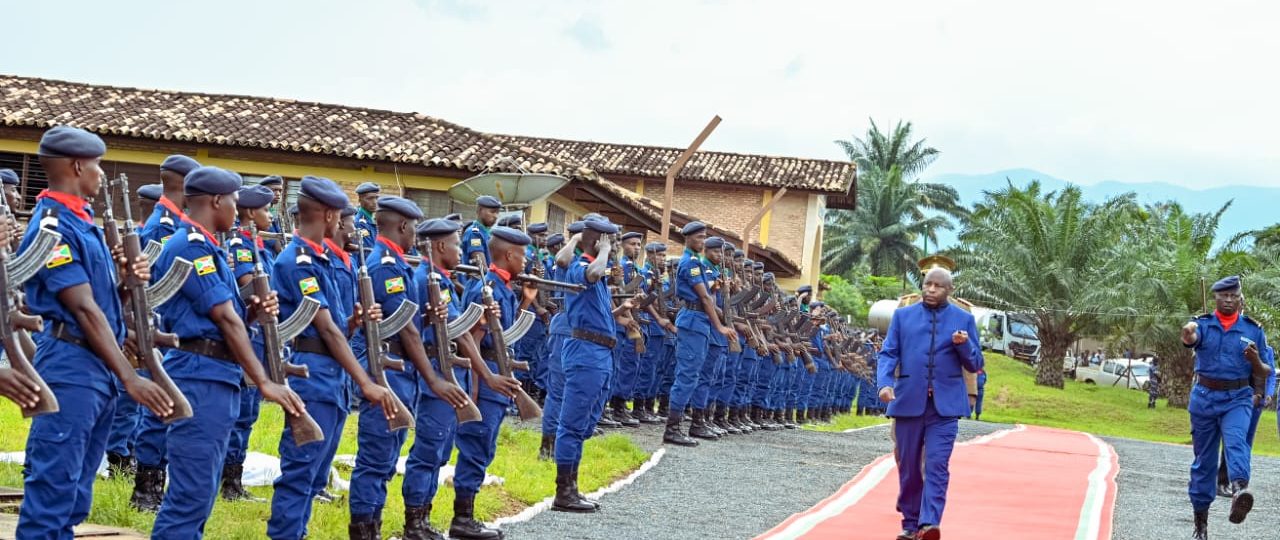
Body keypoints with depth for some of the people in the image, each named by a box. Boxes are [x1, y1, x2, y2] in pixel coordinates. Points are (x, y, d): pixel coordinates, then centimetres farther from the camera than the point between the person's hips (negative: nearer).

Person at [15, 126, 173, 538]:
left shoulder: (82, 221, 15)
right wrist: (129, 378, -22)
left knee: (75, 496, 13)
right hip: (70, 366, -10)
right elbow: (84, 309, -19)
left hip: (99, 366, 10)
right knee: (52, 491, -8)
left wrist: (122, 274, -3)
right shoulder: (52, 226, -14)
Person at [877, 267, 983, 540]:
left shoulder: (964, 320, 7)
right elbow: (888, 353, 4)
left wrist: (963, 345, -13)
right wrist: (884, 383, -15)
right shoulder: (902, 315, 9)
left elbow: (975, 365, 8)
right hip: (909, 401, 2)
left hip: (945, 404, -2)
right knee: (909, 467, 8)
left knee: (937, 465, -14)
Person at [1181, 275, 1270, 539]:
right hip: (1204, 398, 1)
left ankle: (1239, 490, -53)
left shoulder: (1253, 330, 6)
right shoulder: (1203, 324, 3)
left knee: (1236, 441, -28)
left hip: (1237, 399, -1)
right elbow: (1191, 338, -22)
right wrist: (1188, 335, -47)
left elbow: (1263, 373, 11)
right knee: (1204, 458, 7)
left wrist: (1255, 360, -13)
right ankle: (1200, 515, 17)